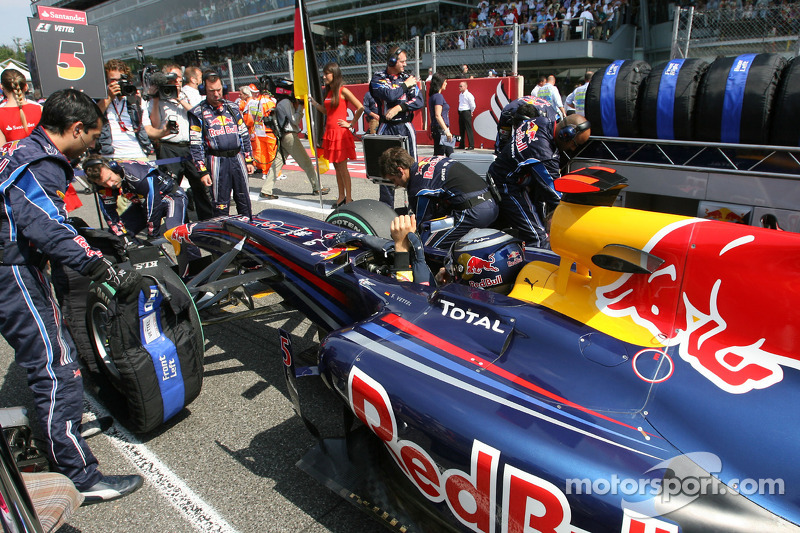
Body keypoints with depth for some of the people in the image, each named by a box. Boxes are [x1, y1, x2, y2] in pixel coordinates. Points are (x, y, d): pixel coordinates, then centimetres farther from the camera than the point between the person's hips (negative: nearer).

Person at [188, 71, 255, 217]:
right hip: (217, 161, -3)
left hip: (237, 157, 4)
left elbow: (244, 135, 17)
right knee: (220, 204, -1)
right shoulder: (198, 113, 1)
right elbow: (195, 145, -2)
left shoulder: (232, 108, 13)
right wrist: (202, 171, -9)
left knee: (244, 199, 8)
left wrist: (249, 160, 11)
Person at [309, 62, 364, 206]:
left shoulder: (343, 91, -9)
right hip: (330, 132, 8)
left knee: (342, 167, -5)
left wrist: (351, 123, -9)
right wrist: (314, 103, 9)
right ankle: (341, 197, 19)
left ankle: (349, 199, 3)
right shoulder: (328, 91, 14)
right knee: (337, 167, 11)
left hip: (341, 133, -8)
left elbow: (360, 108, -11)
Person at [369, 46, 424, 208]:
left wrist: (399, 108, -13)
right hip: (387, 128, -2)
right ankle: (386, 206, 11)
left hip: (406, 127, 2)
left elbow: (419, 101, -2)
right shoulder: (378, 78, 2)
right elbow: (390, 95, -17)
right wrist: (405, 85, -5)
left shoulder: (407, 77, 10)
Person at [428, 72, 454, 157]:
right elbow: (438, 116, -21)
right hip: (440, 130, -10)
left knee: (450, 155, 13)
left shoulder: (432, 96, 15)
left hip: (436, 129, 10)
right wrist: (446, 131, -23)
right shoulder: (439, 96, -13)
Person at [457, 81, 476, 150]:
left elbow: (473, 106, -10)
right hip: (460, 113, 8)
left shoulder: (468, 95, -12)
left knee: (468, 130, -8)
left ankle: (471, 146, -5)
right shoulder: (460, 94, 13)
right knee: (461, 130, 11)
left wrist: (470, 112, 1)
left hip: (466, 113, -8)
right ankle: (461, 145, 18)